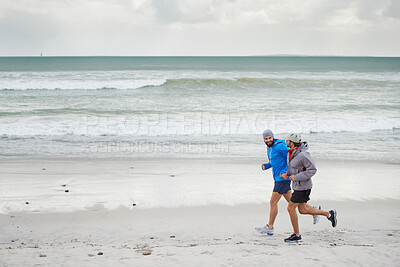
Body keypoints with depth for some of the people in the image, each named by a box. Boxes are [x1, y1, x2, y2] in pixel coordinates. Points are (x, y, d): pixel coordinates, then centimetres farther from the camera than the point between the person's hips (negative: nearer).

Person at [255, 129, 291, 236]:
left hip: (283, 178, -9)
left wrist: (285, 172, -22)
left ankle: (269, 227, 6)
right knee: (291, 201, 14)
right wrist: (266, 166, 3)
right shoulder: (269, 148, 12)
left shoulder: (280, 146, -17)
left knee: (273, 202, -4)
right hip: (278, 178, 9)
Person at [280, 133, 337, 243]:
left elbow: (312, 170, -21)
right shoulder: (291, 153, 5)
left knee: (291, 208, -6)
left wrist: (296, 177, -25)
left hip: (303, 185, -9)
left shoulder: (303, 154, -24)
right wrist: (287, 174, 1)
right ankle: (329, 214, 27)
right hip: (297, 184, 9)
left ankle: (296, 235, 8)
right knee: (302, 210, 14)